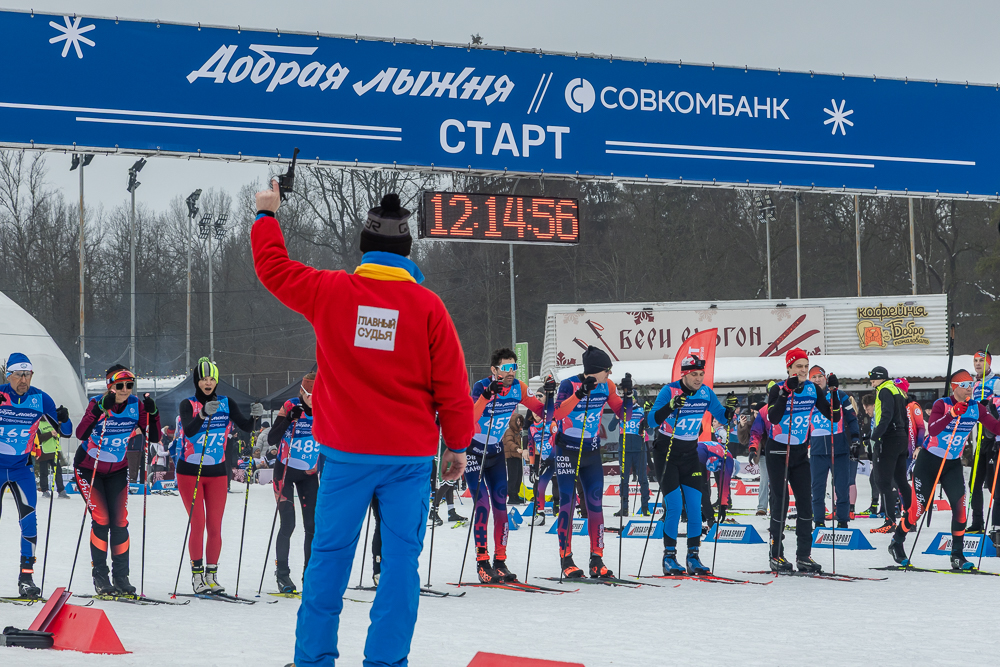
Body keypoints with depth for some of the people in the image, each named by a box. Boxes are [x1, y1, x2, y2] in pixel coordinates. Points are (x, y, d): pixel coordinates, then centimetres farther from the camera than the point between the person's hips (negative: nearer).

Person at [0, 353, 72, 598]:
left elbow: (65, 431, 1)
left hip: (21, 467, 2)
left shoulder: (40, 399, -4)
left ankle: (26, 577, -4)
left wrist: (63, 420, -22)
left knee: (29, 520, -8)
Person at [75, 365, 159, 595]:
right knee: (101, 520, -12)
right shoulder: (98, 404, -21)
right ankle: (100, 577, -3)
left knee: (120, 522, -3)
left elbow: (155, 437, -12)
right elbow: (81, 434, -37)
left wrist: (153, 413, -28)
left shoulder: (136, 405, -10)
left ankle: (121, 578, 5)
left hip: (117, 470, 4)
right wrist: (100, 409, -47)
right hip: (89, 469, -3)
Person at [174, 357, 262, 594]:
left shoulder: (226, 404, 2)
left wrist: (254, 416, -28)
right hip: (190, 472, -3)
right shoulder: (188, 405, -7)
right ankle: (197, 575, 3)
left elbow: (245, 426, -7)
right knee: (198, 525, -7)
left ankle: (211, 575, 9)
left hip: (217, 473, 3)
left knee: (215, 527, 1)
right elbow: (189, 431, -25)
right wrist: (204, 414, -42)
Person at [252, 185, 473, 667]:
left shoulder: (330, 292, -2)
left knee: (329, 555, 9)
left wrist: (267, 216, 29)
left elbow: (273, 267, 13)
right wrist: (458, 444, 10)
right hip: (410, 455, -1)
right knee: (401, 559, 3)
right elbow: (451, 383, -1)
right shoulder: (426, 305, -4)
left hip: (346, 455, 1)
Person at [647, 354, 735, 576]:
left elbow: (722, 417, 4)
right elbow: (652, 421, -25)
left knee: (694, 505, -2)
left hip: (690, 453, 5)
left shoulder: (705, 392, -2)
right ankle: (669, 557, -1)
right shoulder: (669, 391, -17)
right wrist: (670, 406, -42)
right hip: (666, 452, -5)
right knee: (674, 505, -11)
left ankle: (693, 556, 4)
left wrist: (730, 409, -18)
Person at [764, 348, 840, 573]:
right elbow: (773, 418, -29)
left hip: (800, 452, 5)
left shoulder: (812, 390, 1)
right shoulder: (778, 389, -13)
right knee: (780, 501, -4)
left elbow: (833, 416, -2)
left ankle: (804, 555, 7)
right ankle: (776, 555, 4)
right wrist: (787, 392, -36)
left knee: (805, 502, 1)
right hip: (777, 451, -5)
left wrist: (834, 391, -14)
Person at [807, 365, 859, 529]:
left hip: (839, 447, -2)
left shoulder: (839, 396, 6)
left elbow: (851, 417, 8)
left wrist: (855, 436, -3)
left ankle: (842, 520, 5)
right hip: (817, 450, 2)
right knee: (818, 487, 2)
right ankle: (819, 521, 9)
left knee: (842, 486, -2)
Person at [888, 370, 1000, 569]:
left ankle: (957, 555, -3)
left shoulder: (975, 408, -4)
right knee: (919, 506, -1)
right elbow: (932, 429, -34)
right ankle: (896, 543, 22)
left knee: (960, 505, -12)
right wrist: (953, 413, -46)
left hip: (953, 463, 4)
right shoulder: (942, 404, -18)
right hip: (929, 461, -4)